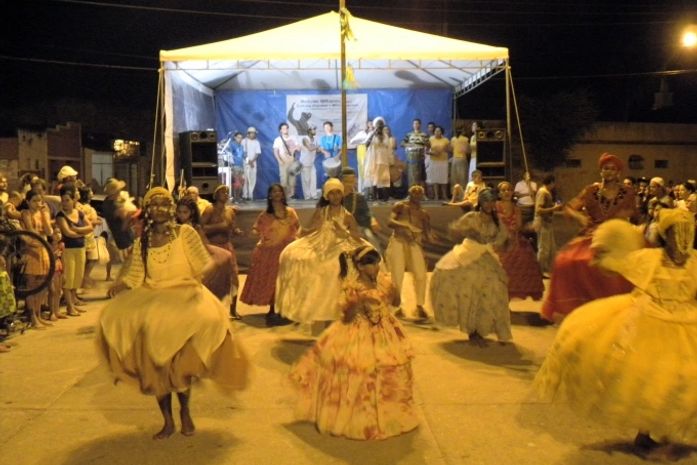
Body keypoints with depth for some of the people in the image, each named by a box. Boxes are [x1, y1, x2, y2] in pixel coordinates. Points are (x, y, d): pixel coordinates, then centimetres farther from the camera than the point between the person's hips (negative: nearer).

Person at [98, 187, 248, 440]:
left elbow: (206, 261, -1)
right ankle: (168, 421, -2)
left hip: (184, 295, -2)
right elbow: (135, 276, 6)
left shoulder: (185, 233, 3)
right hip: (150, 300, 3)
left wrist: (202, 271, -19)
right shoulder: (142, 241, 11)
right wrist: (118, 285, -10)